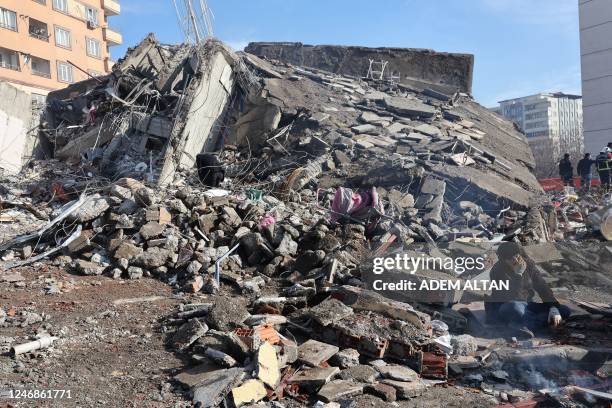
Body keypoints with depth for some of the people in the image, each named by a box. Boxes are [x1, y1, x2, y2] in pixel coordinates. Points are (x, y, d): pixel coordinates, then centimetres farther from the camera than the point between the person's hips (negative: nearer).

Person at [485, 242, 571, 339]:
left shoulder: (528, 265, -1)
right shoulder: (498, 271, -16)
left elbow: (542, 287, -5)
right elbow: (509, 297, -25)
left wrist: (554, 308, -20)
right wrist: (518, 273, -29)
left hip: (526, 306, 6)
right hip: (503, 308, -6)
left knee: (564, 310, -12)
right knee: (516, 307, -43)